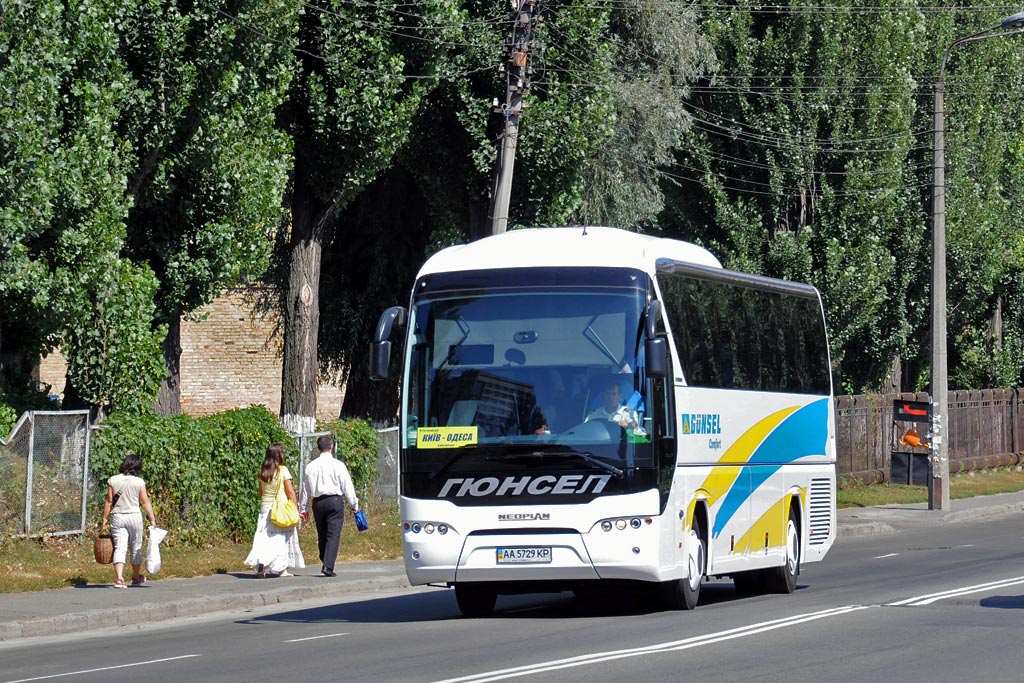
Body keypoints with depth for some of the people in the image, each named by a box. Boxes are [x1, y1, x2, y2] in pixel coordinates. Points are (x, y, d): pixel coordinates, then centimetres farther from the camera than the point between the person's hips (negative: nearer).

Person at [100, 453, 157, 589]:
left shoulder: (113, 480, -3)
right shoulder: (139, 482, -6)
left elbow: (109, 501, -1)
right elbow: (145, 502, -4)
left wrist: (105, 519, 5)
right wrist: (152, 519, 3)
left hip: (117, 517, 1)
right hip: (134, 516, -1)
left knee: (119, 548, -3)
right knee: (136, 548, 15)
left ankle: (119, 578, -20)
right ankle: (136, 577, 30)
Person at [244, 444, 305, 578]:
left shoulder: (263, 472, 5)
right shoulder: (283, 470, -9)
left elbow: (261, 492, 12)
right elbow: (290, 492, -9)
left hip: (264, 508, 4)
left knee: (264, 537, 1)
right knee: (282, 539, 7)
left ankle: (261, 562, -21)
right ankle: (282, 569, 12)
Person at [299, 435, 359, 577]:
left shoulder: (311, 466, 6)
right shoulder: (338, 465, -5)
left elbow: (305, 489, 12)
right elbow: (347, 486, -3)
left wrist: (303, 508, 21)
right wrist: (354, 504, 7)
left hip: (317, 502, 4)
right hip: (335, 500, -4)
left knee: (322, 536, 14)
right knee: (333, 535, -6)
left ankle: (326, 564, 19)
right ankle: (328, 567, -18)